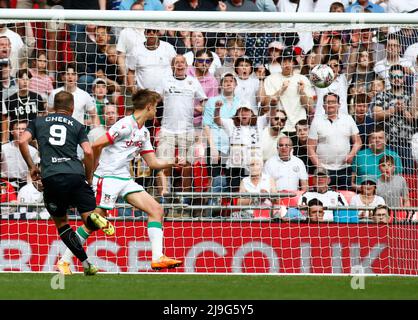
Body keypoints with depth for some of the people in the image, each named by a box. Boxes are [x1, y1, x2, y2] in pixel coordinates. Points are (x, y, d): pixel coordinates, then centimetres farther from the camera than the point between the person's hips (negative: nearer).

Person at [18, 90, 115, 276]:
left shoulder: (38, 122, 19)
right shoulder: (76, 125, 16)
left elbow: (22, 141, 3)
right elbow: (88, 152, 3)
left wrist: (31, 166, 14)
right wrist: (88, 177, 16)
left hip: (50, 177, 0)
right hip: (75, 175, 0)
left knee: (61, 222, 16)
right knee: (89, 218, 3)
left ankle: (85, 263, 4)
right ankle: (95, 219, -35)